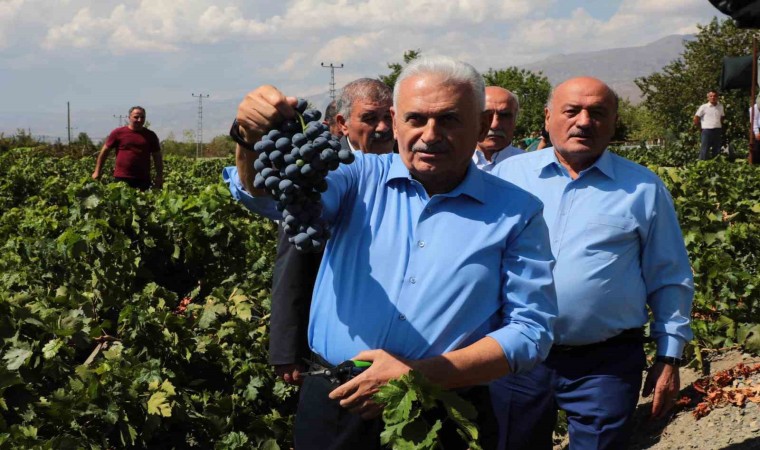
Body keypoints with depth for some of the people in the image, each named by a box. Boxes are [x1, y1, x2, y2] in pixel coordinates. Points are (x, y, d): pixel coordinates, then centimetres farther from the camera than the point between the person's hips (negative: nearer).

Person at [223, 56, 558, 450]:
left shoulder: (516, 212, -2)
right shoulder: (361, 178, 2)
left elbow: (531, 329, -6)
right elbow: (268, 193, -12)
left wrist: (420, 374, -17)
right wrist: (255, 140, -36)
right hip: (335, 402, 2)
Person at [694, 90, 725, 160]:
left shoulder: (720, 107, 9)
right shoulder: (704, 107, -6)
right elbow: (696, 117, -4)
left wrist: (718, 124, 14)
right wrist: (699, 126, 1)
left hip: (717, 130, 5)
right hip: (707, 130, -5)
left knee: (717, 150, 9)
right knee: (704, 150, -5)